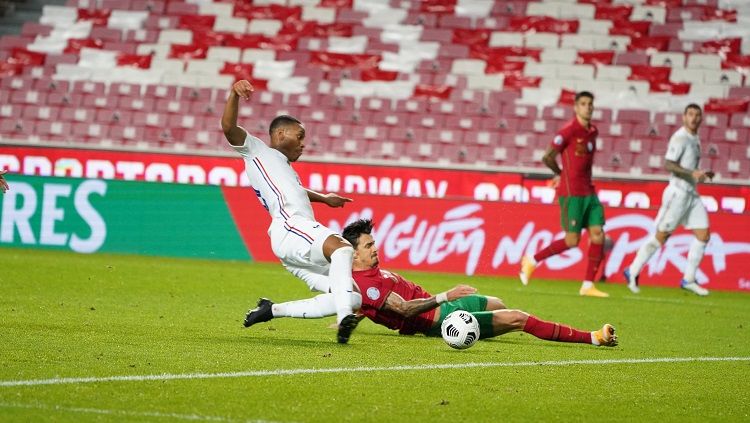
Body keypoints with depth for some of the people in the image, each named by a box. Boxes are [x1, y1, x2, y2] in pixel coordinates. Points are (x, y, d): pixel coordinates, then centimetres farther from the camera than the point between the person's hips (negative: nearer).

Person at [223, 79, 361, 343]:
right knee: (342, 248, -35)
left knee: (354, 299, -2)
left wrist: (323, 198, 71)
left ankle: (273, 311, 3)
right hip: (288, 229, -9)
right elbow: (229, 127, -3)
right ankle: (344, 319, -53)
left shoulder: (284, 169, 39)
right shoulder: (257, 150, 15)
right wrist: (234, 94, -17)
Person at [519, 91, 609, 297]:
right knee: (572, 240, -7)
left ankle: (588, 285, 3)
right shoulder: (569, 130, -11)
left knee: (598, 235, -2)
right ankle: (532, 260, 11)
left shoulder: (593, 132, 12)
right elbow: (547, 158, -9)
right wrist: (561, 174, 8)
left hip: (588, 191, 7)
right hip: (571, 193, -7)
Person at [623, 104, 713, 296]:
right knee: (661, 236, -4)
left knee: (703, 235, 2)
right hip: (678, 192, -9)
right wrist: (692, 173, -29)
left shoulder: (695, 140, 16)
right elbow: (669, 165, -21)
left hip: (692, 194, 9)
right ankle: (633, 272, 7)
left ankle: (689, 279, 9)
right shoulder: (680, 138, -12)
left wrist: (703, 174, 12)